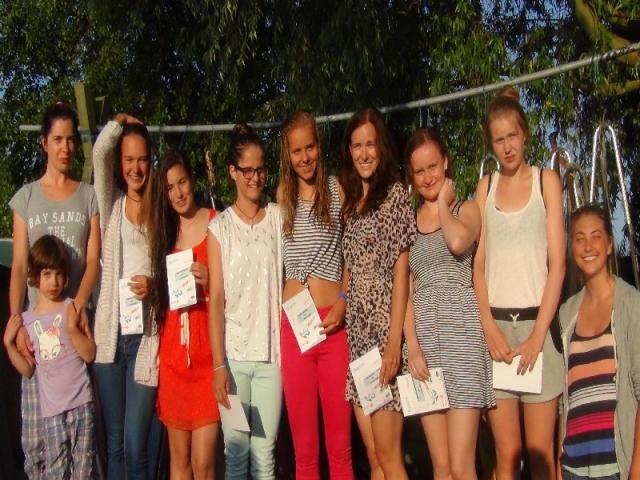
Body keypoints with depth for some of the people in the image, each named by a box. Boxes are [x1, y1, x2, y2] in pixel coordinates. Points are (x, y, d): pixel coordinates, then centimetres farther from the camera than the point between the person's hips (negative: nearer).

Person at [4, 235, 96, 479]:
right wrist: (9, 343, -2)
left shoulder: (73, 308, -3)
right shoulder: (26, 320, 6)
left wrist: (73, 328, -17)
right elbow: (28, 370, 8)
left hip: (80, 401, -2)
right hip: (51, 406, 2)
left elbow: (90, 355, -6)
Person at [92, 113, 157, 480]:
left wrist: (154, 285, -10)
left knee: (135, 446, -3)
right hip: (110, 330, 1)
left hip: (146, 334, -1)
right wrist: (121, 122, 6)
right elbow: (100, 151, -9)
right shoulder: (111, 202, 8)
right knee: (114, 442, 10)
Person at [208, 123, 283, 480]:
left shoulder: (279, 217, 7)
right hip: (234, 354, -1)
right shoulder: (220, 227, 3)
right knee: (236, 450, 4)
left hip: (271, 351, 1)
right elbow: (216, 299, 0)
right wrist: (218, 364, -6)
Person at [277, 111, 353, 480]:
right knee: (304, 449, 8)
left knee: (340, 447, 4)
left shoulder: (337, 190, 5)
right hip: (292, 325, 2)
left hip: (334, 324, -2)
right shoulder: (282, 196, 13)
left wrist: (344, 300, -4)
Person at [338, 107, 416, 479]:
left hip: (384, 329, -7)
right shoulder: (352, 201, 17)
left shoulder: (395, 193, -3)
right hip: (356, 333, 7)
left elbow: (400, 273, -10)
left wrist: (394, 340, -16)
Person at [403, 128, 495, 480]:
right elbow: (405, 288, 9)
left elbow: (457, 242, -18)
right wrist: (413, 346, -3)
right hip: (424, 335, 3)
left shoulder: (467, 209, 7)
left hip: (462, 331, -3)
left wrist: (442, 203, 0)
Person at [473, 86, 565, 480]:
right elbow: (478, 263, 8)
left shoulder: (546, 181, 4)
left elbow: (557, 263, -2)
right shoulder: (486, 186, 11)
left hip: (537, 320, -2)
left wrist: (538, 335, -10)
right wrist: (489, 328, -5)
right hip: (495, 323, 2)